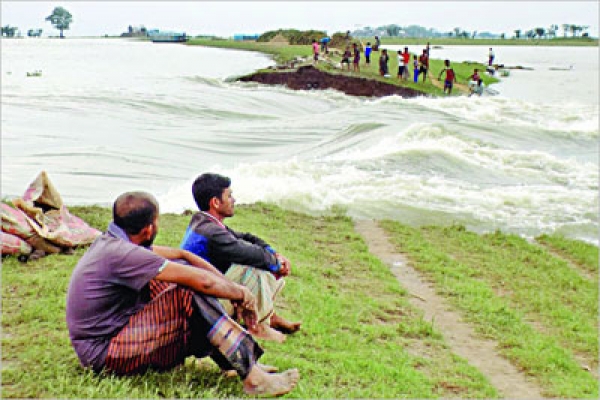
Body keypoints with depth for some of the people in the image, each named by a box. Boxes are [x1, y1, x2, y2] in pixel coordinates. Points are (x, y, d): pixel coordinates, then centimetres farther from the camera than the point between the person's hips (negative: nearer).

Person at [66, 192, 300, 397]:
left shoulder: (112, 241, 6)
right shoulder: (121, 254, -24)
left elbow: (180, 254, 9)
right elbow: (203, 281, -26)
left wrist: (230, 285, 4)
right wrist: (242, 294, -9)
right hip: (104, 354, -10)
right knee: (191, 295, -22)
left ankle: (238, 361, 3)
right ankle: (253, 377, -19)